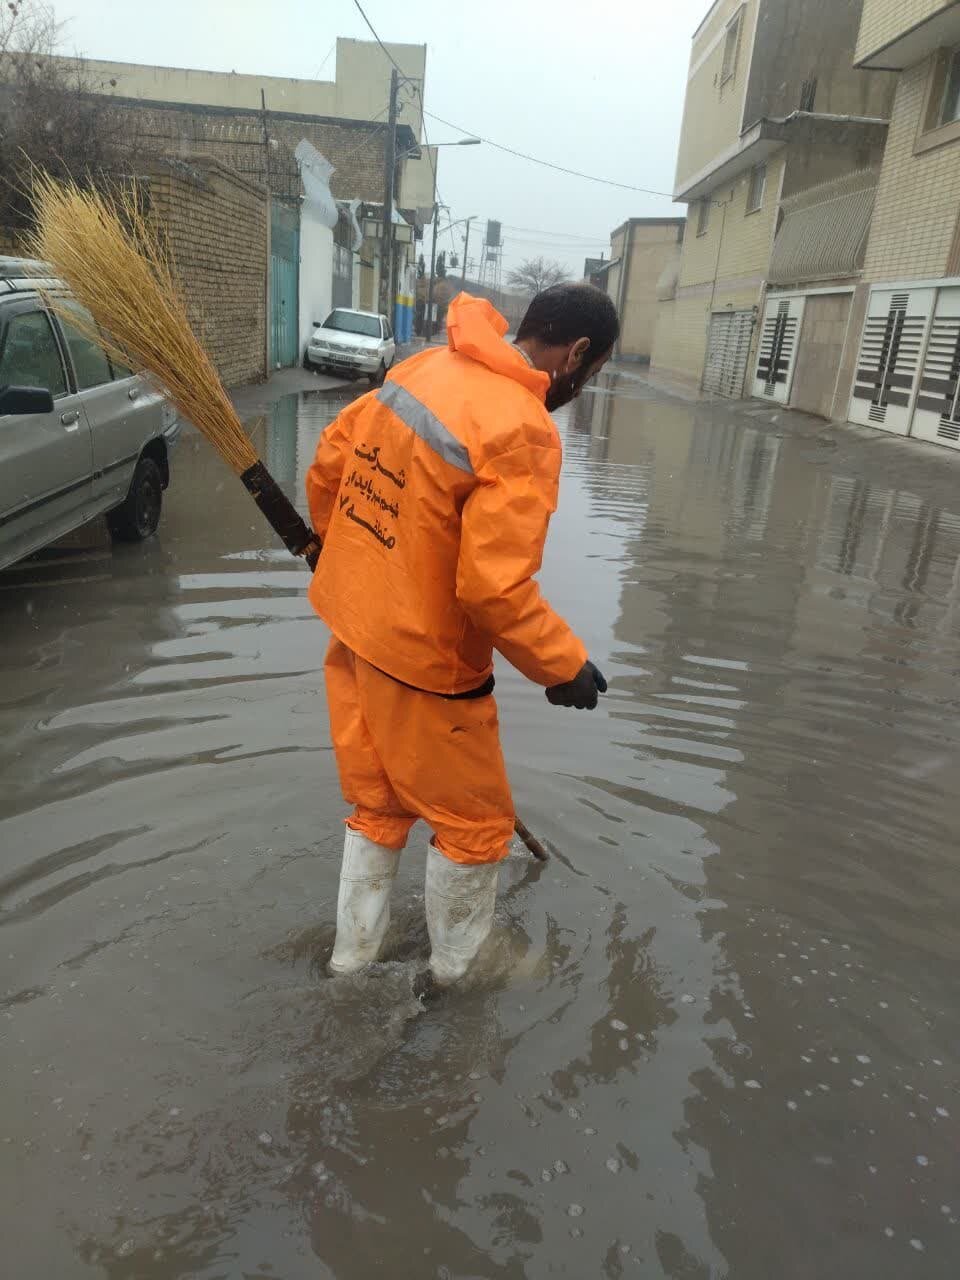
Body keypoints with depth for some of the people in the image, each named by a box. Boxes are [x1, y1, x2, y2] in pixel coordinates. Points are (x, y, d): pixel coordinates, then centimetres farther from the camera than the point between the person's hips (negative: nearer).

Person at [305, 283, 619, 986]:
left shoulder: (424, 366, 1)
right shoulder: (524, 432, -23)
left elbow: (329, 462, 10)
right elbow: (495, 588, -26)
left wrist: (352, 551, 25)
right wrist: (565, 664, -11)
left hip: (355, 631, 8)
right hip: (426, 663, -8)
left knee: (377, 809, 25)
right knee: (475, 824, 17)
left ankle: (353, 955, 42)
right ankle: (458, 966, 39)